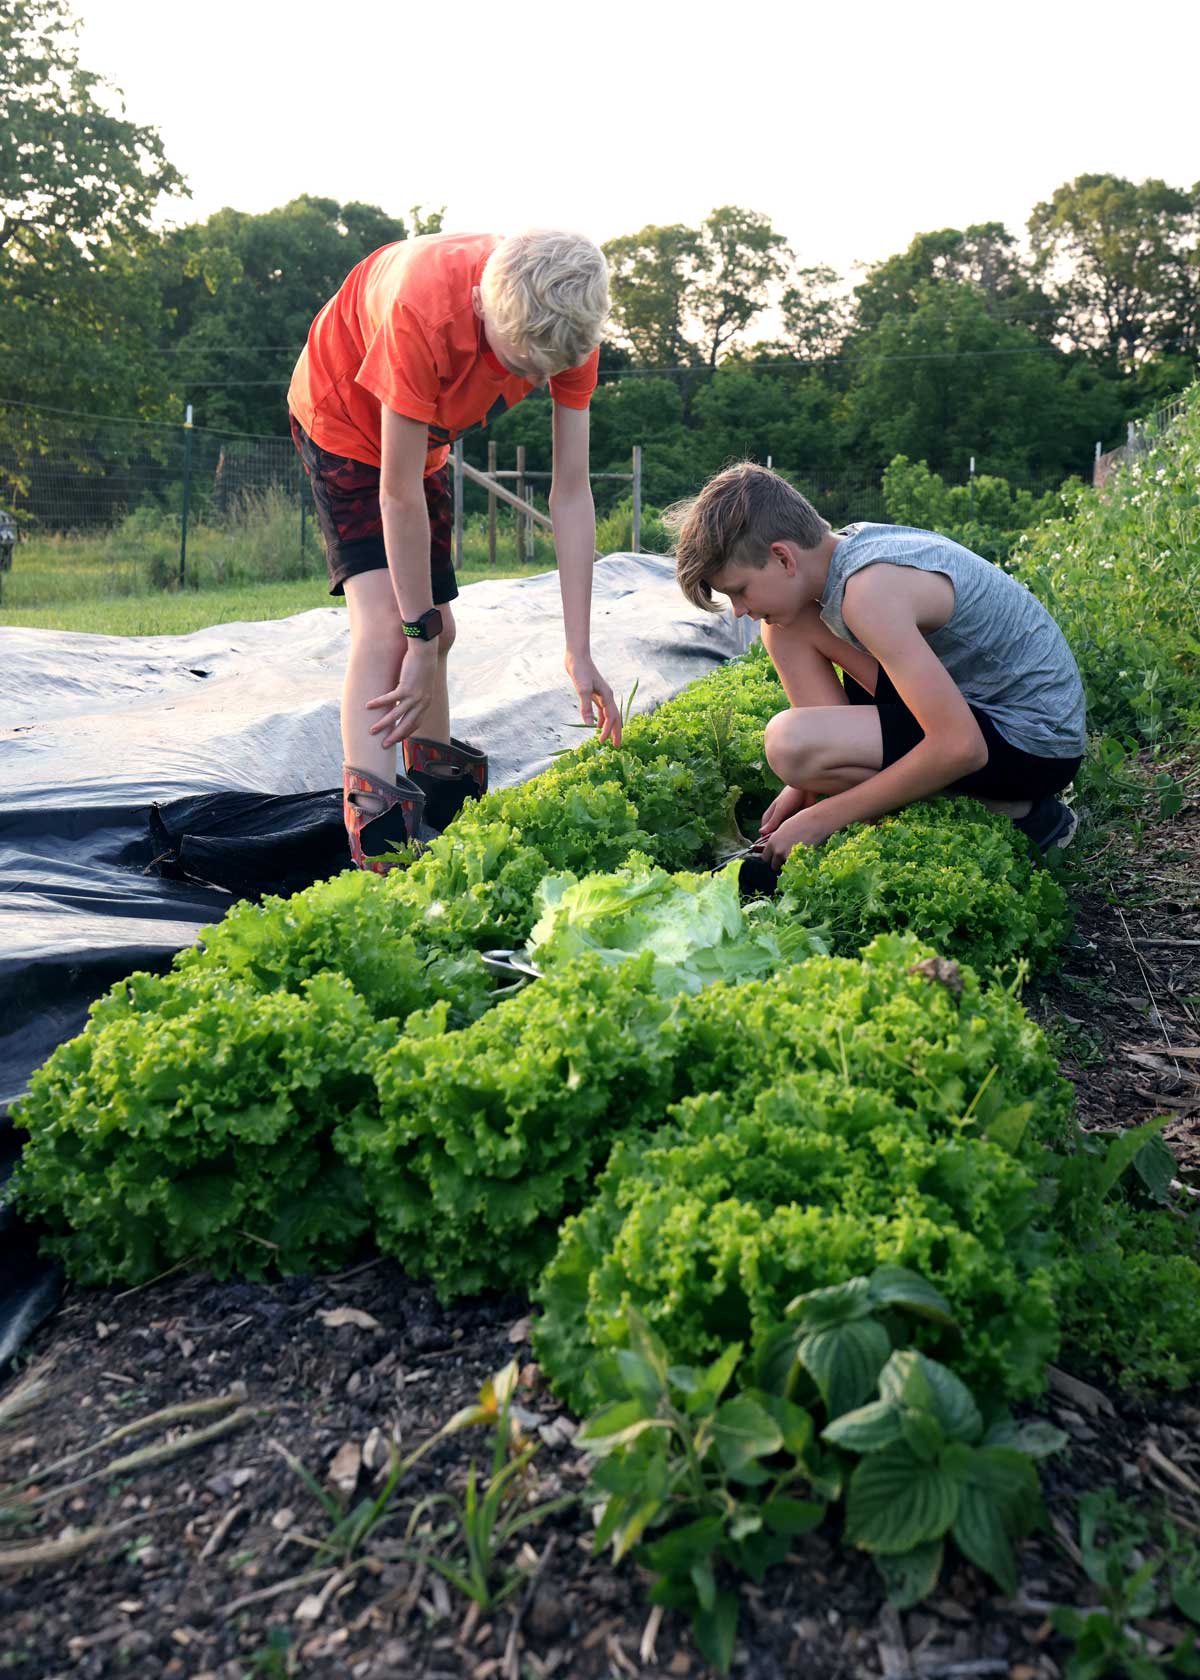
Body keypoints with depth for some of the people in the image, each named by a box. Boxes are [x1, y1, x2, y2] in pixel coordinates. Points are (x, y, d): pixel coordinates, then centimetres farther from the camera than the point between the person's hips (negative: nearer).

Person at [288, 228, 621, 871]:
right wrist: (421, 637, -29)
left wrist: (579, 652, -22)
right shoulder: (424, 311, -40)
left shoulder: (570, 326, -24)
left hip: (427, 436, 6)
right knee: (385, 624, -23)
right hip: (342, 415, -6)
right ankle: (375, 852, -28)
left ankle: (442, 809, 28)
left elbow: (571, 493, -21)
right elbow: (400, 495, -34)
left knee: (436, 627, 11)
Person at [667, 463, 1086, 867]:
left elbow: (961, 747, -32)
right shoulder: (848, 545, 1)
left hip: (1035, 744, -9)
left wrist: (823, 818, -23)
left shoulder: (870, 588, -28)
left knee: (790, 744, -29)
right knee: (787, 625, 5)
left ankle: (1015, 810, -9)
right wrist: (810, 786, 2)